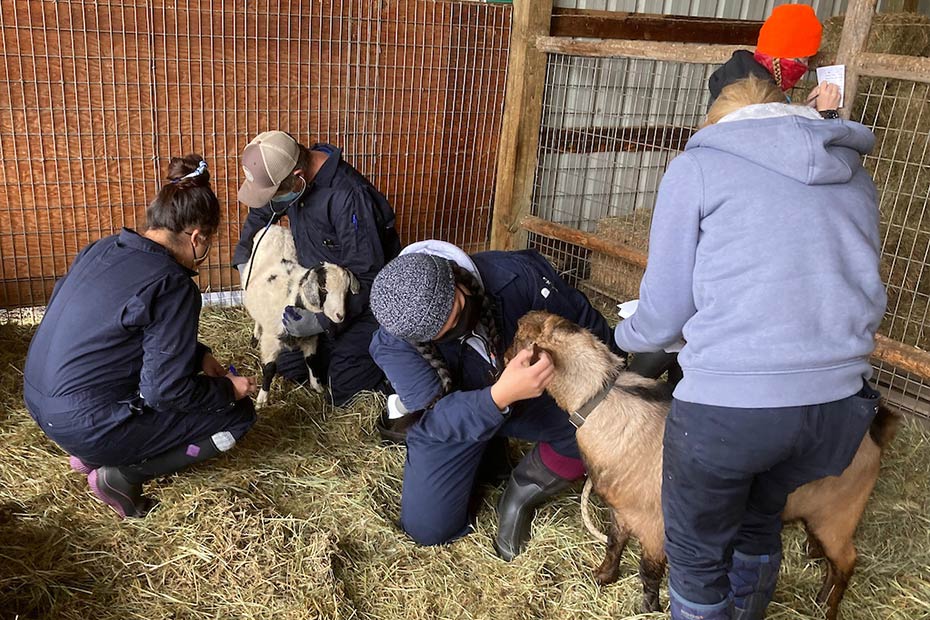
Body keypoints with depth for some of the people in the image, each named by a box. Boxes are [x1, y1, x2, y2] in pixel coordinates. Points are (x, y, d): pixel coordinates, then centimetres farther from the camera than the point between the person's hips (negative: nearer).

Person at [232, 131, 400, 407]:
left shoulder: (348, 197, -34)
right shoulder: (287, 175, -9)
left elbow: (367, 278, -29)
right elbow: (260, 213, 15)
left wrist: (323, 321, -30)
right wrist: (243, 258, 2)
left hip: (363, 301, -7)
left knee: (345, 393, -7)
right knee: (289, 368, 12)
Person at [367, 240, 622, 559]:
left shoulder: (517, 274, -32)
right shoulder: (393, 345, -32)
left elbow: (585, 323, -15)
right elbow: (437, 418, -37)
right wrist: (500, 396, -55)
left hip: (526, 391, 1)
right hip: (452, 420, -1)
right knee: (426, 528, -5)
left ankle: (519, 496, 1)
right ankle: (489, 451, 22)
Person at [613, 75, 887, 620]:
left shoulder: (697, 167, 2)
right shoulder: (854, 174, 15)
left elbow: (664, 314, 1)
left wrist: (626, 336, 22)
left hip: (728, 402, -5)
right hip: (840, 397, 6)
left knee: (697, 550, 16)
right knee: (760, 520, 30)